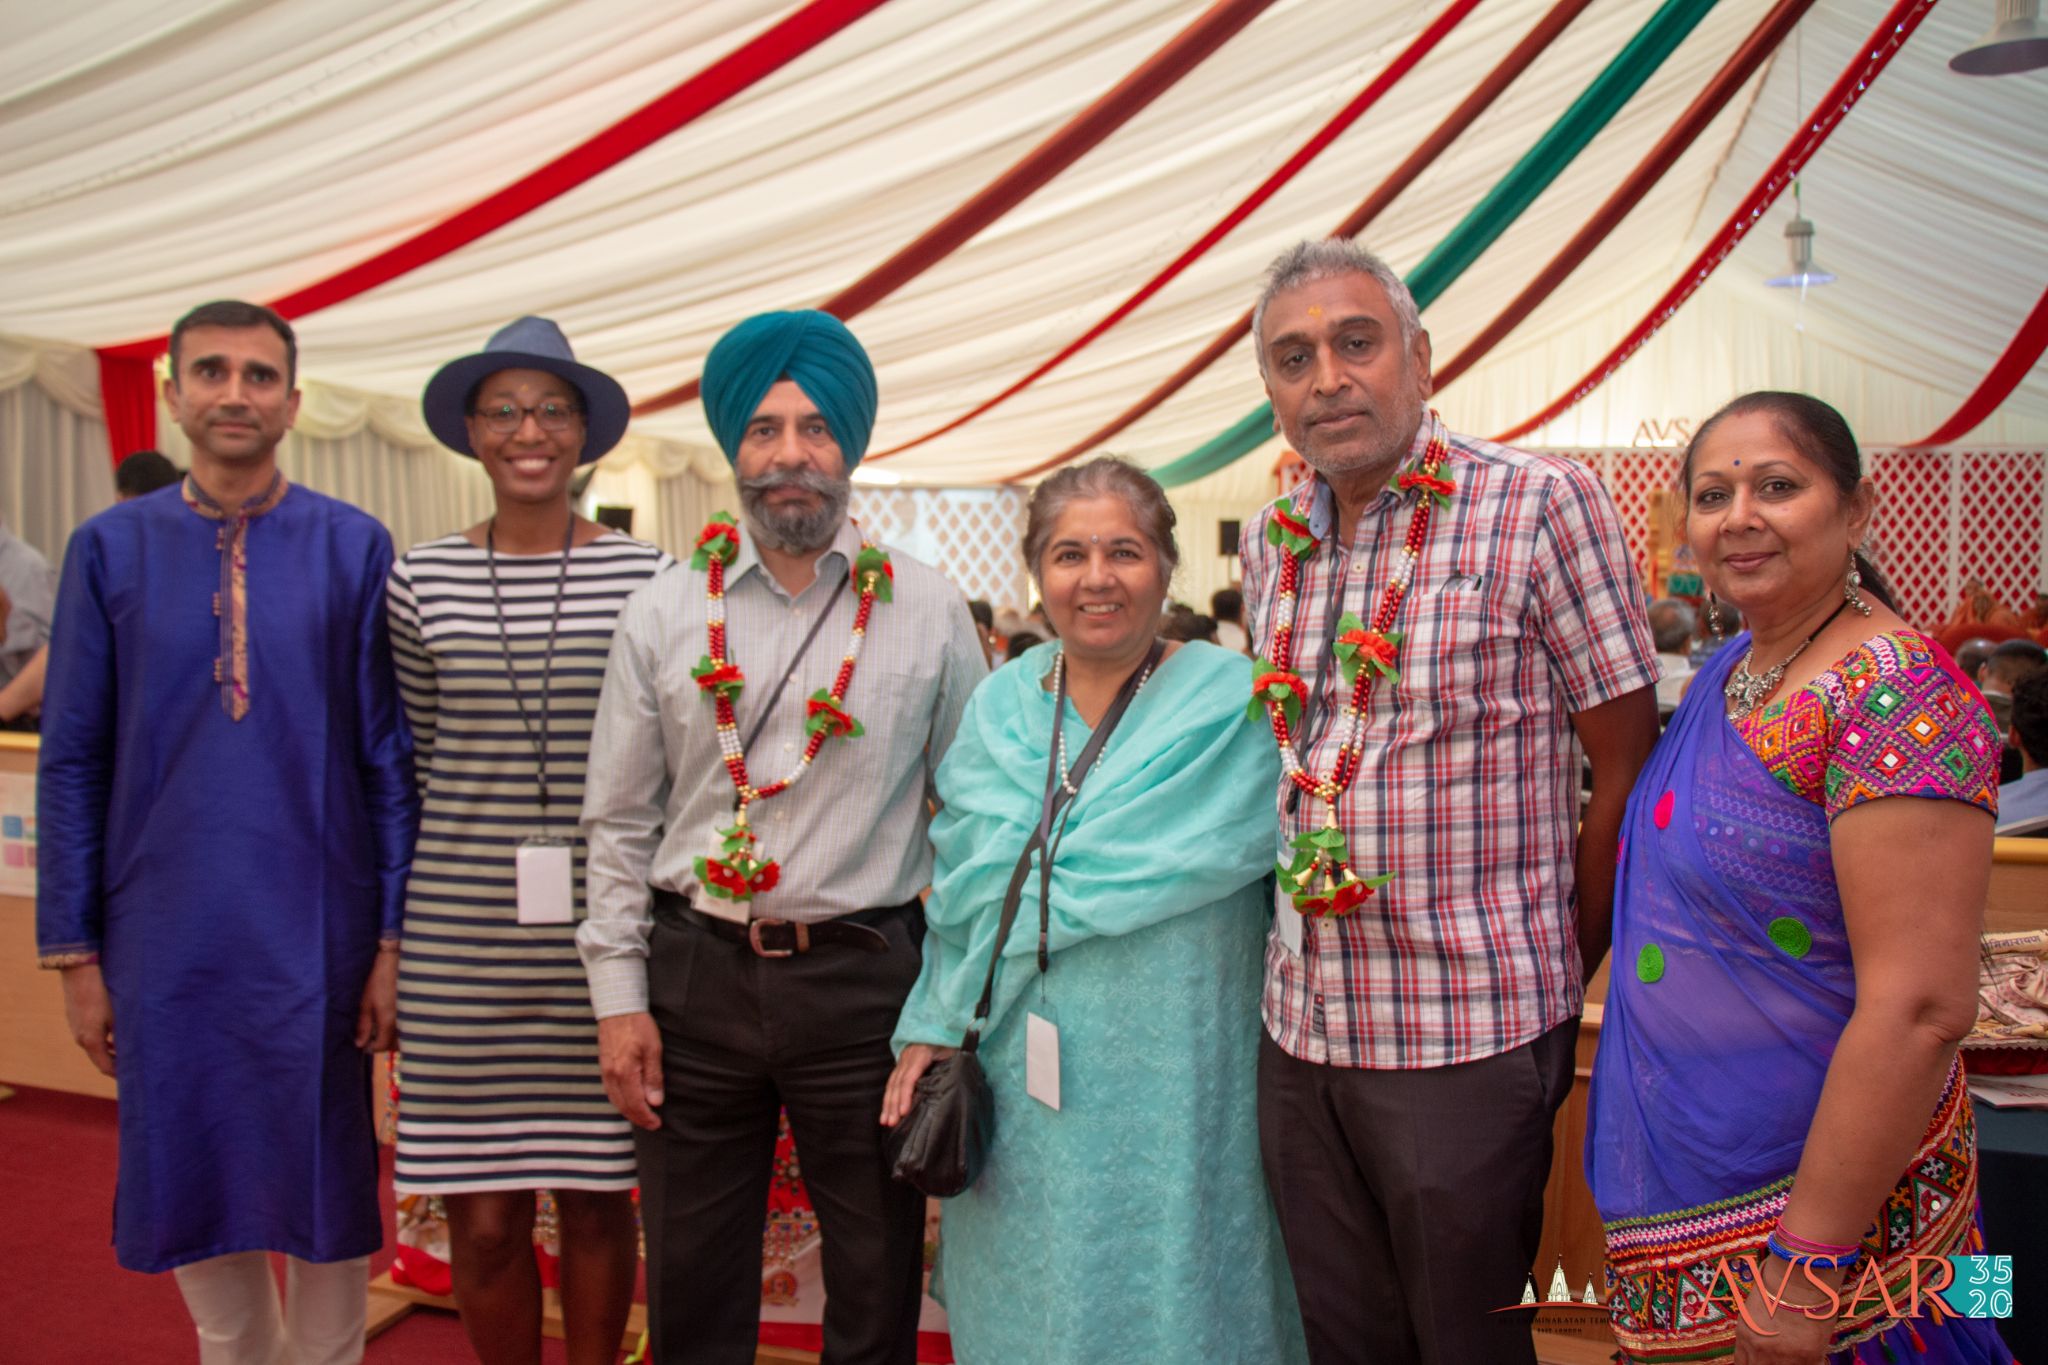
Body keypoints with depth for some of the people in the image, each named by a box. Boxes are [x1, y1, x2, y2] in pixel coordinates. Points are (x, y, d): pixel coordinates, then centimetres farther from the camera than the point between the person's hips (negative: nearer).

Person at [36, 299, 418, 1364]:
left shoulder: (354, 548, -2)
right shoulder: (111, 548, 2)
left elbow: (391, 758, -1)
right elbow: (71, 761, 4)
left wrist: (395, 939, -4)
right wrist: (74, 954, 2)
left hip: (315, 936, -1)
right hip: (167, 943, 2)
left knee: (327, 1196, 10)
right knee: (195, 1198, 15)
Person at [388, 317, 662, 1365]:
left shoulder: (643, 578, 0)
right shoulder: (421, 580, 5)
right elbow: (412, 759, 12)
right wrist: (395, 926, 12)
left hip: (601, 932, -1)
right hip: (463, 933, 1)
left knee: (595, 1197, 10)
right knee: (482, 1217, 7)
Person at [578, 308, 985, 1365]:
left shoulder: (928, 612, -1)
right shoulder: (665, 612, 2)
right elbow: (619, 822, 5)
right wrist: (619, 996, 0)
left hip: (863, 974, -1)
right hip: (694, 970, 1)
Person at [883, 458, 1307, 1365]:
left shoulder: (1228, 702, -6)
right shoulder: (999, 706, 7)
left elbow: (1201, 862, -16)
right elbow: (960, 885, 9)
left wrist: (1023, 891, -9)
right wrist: (930, 1027, 3)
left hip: (1175, 1086, -4)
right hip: (1024, 1080, 4)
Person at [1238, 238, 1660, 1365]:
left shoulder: (1540, 505, -10)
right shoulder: (1270, 542, 7)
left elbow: (1630, 768, -7)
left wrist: (1560, 981, -2)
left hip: (1469, 1039, -5)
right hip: (1299, 1028, 6)